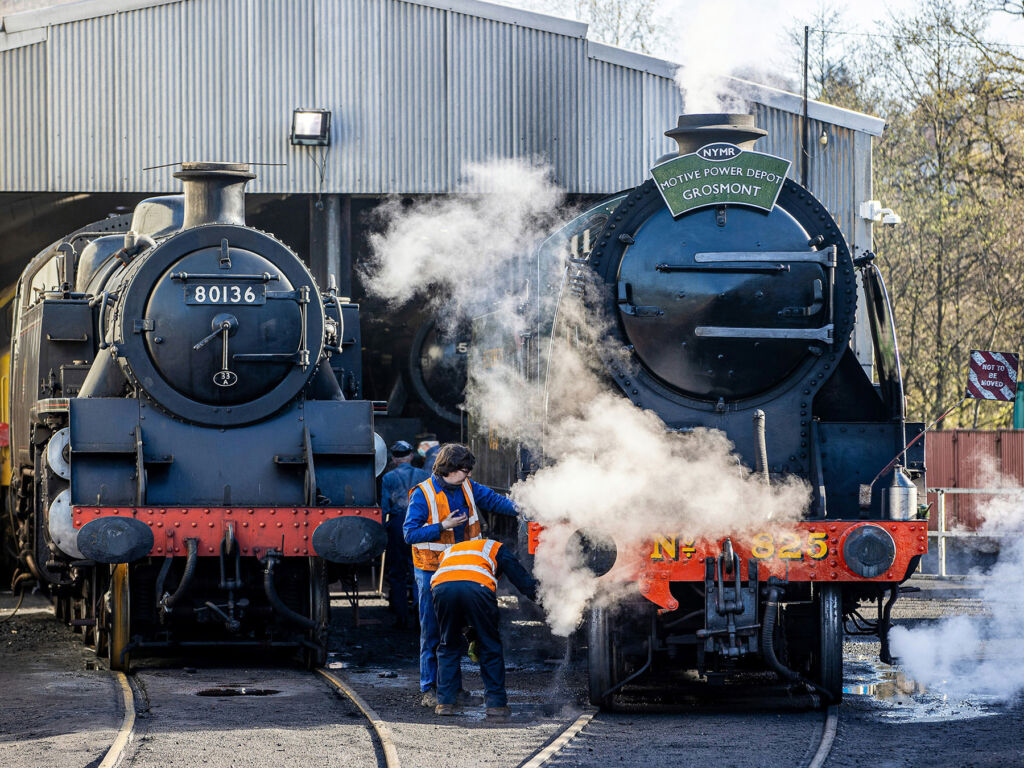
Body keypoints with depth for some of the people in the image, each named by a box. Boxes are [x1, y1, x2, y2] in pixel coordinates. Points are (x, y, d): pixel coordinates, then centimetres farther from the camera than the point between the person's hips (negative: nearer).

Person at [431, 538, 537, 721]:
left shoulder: (448, 553, 44)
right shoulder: (496, 548, 35)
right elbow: (520, 577, 26)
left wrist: (469, 632, 44)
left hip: (441, 587, 3)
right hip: (478, 587, -3)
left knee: (449, 646, 23)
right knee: (490, 648, 13)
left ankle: (445, 701, 20)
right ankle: (496, 705, 12)